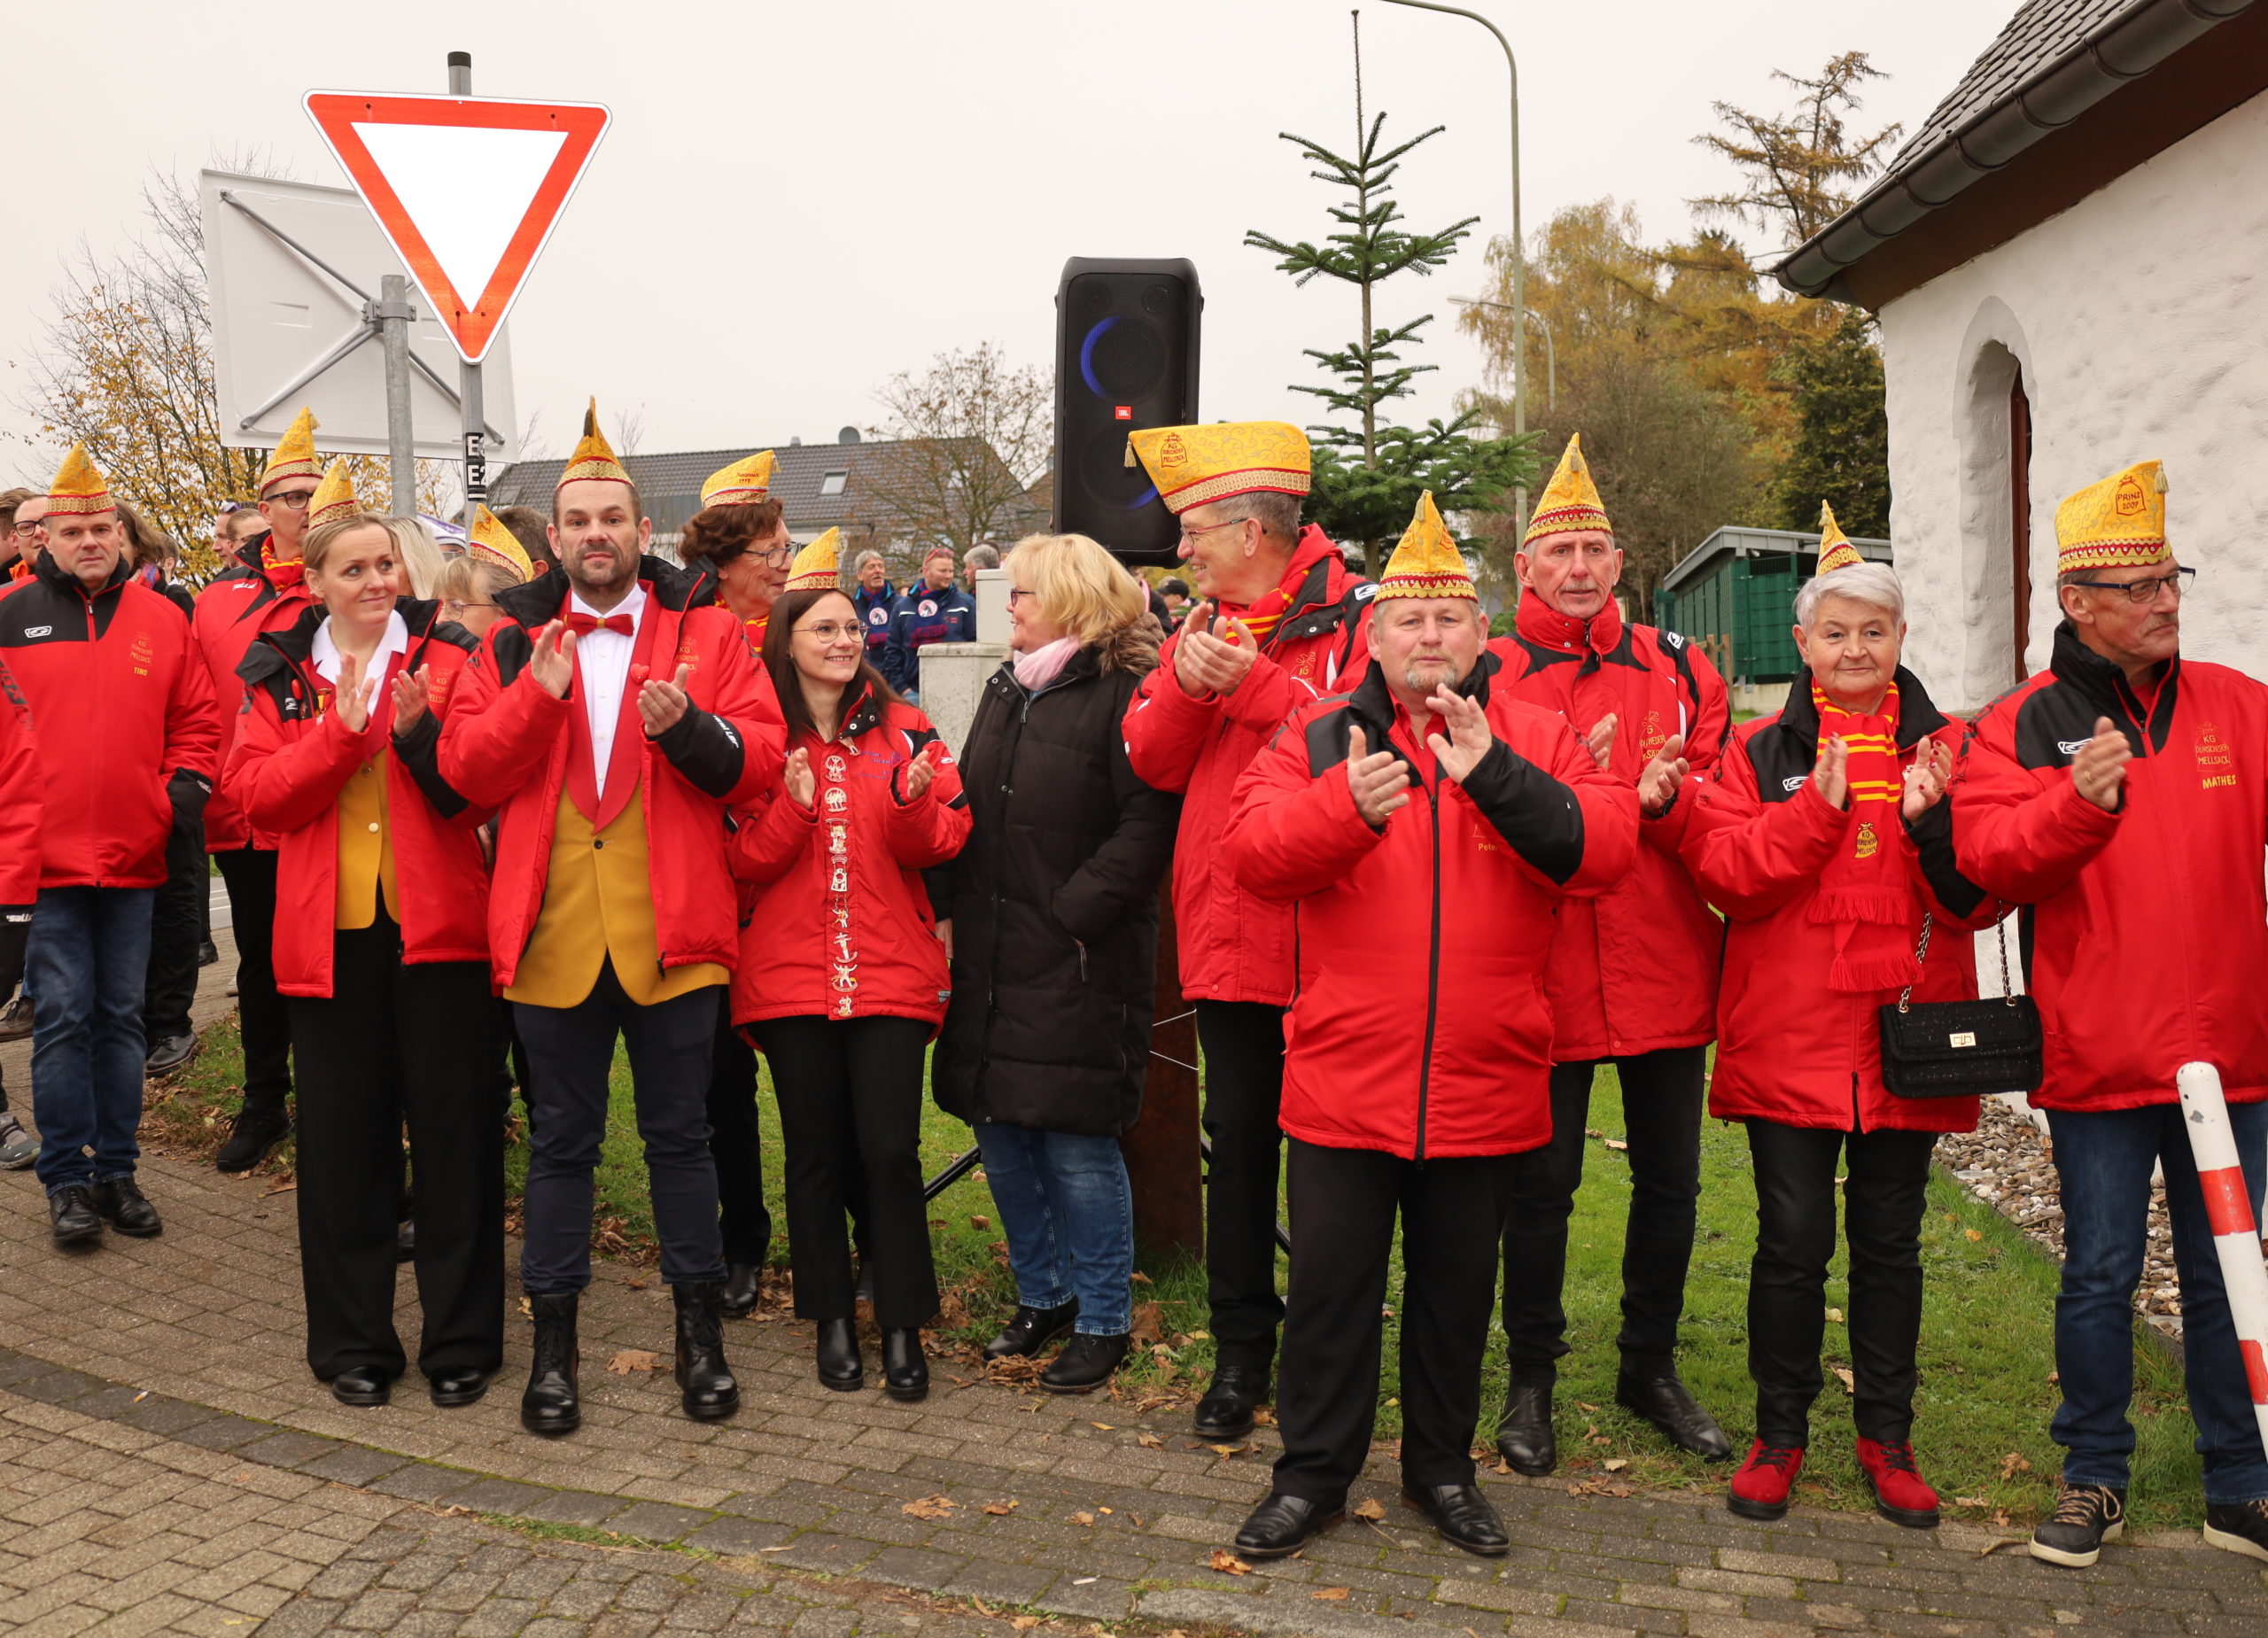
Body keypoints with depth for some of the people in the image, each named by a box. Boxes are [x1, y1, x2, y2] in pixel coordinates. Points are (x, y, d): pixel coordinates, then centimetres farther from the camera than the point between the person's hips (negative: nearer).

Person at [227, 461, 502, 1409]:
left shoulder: (447, 656, 3)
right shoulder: (280, 674, 9)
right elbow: (258, 795, -3)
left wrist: (420, 730, -20)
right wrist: (344, 730, -14)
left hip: (435, 925, -2)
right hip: (327, 931, 2)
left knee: (453, 1129, 2)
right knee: (342, 1137, 7)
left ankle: (462, 1340, 14)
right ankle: (352, 1341, 21)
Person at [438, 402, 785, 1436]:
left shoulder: (706, 634, 5)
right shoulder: (511, 642, 8)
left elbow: (759, 759, -3)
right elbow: (465, 768, -2)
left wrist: (688, 726, -21)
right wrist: (537, 695, -16)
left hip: (671, 931, -1)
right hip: (551, 932, 1)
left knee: (679, 1132, 10)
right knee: (560, 1140, 11)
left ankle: (699, 1323, 24)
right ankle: (553, 1338, 23)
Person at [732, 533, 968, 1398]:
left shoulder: (904, 729, 6)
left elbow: (942, 845, 2)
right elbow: (744, 861, -1)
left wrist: (912, 801, -18)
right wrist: (793, 805, -19)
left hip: (889, 969, 0)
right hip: (790, 971, 0)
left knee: (890, 1150, -4)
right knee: (815, 1152, 7)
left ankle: (903, 1326, 9)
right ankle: (832, 1321, 21)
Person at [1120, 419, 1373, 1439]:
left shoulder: (1357, 619, -7)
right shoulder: (1202, 628, 12)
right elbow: (1151, 762, 7)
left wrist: (1252, 684, -19)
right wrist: (1184, 685, -10)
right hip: (1227, 932, 5)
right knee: (1237, 1138, 12)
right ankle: (1241, 1347, 24)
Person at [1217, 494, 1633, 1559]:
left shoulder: (1535, 739, 3)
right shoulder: (1319, 734, 3)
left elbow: (1603, 846, -12)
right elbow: (1251, 848, -10)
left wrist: (1493, 774, -25)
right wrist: (1348, 804, -27)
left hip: (1484, 1082, 1)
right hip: (1344, 1078, -1)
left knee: (1457, 1284, 16)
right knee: (1330, 1282, 9)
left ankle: (1442, 1468, 35)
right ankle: (1312, 1473, 26)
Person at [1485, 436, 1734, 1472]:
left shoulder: (1679, 668, 9)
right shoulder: (1488, 676, -1)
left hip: (1665, 967, 3)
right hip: (1541, 969, -3)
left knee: (1670, 1180, 14)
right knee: (1540, 1183, 5)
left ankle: (1650, 1369, 33)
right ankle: (1531, 1379, 24)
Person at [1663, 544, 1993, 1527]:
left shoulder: (1947, 748, 7)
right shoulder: (1760, 751, 5)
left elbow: (1981, 900, -1)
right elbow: (1728, 878, -8)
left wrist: (1931, 822, -18)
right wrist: (1817, 809, -19)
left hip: (1906, 1039, 1)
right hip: (1787, 1040, -1)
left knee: (1890, 1242, 10)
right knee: (1793, 1239, 2)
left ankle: (1885, 1436, 25)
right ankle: (1779, 1433, 19)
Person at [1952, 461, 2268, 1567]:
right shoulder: (2021, 726, -2)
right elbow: (1988, 855, -15)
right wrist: (2080, 803, -30)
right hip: (2095, 1056, -2)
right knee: (2099, 1275, 8)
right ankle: (2094, 1478, 25)